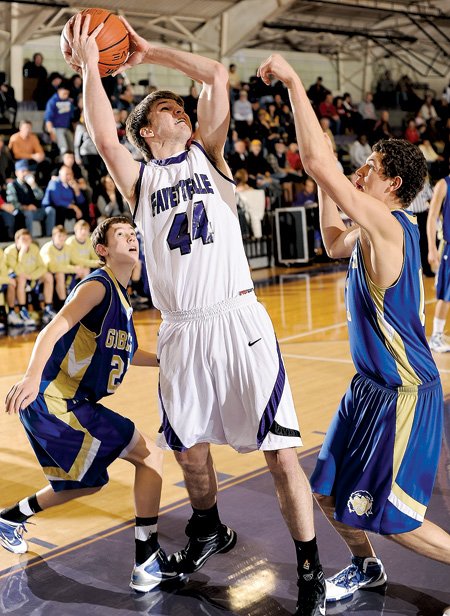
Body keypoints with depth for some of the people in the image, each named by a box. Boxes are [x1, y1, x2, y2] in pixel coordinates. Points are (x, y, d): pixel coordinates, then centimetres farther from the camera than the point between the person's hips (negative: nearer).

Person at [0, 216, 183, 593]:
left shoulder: (120, 295, 16)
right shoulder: (99, 285, -12)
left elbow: (121, 352, 27)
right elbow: (55, 328, -28)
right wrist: (33, 375, -43)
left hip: (71, 403, 10)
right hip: (53, 401, -10)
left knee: (89, 482, 26)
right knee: (149, 455, -9)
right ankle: (148, 563, -6)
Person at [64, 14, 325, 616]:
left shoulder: (208, 154, 12)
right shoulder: (139, 178, 12)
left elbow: (217, 74, 5)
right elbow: (104, 137, -7)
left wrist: (147, 51, 12)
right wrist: (90, 65, -2)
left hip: (238, 321, -2)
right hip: (180, 332, 2)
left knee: (280, 450, -5)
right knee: (189, 448, 16)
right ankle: (209, 531, 44)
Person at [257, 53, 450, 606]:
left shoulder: (388, 224, -21)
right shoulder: (373, 231, 6)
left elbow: (317, 162, -30)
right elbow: (334, 244, 28)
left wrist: (294, 82, -24)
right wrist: (325, 186, 16)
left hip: (404, 393, -9)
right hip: (371, 385, 9)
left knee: (391, 517, 0)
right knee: (329, 491, 17)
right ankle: (365, 567, 40)